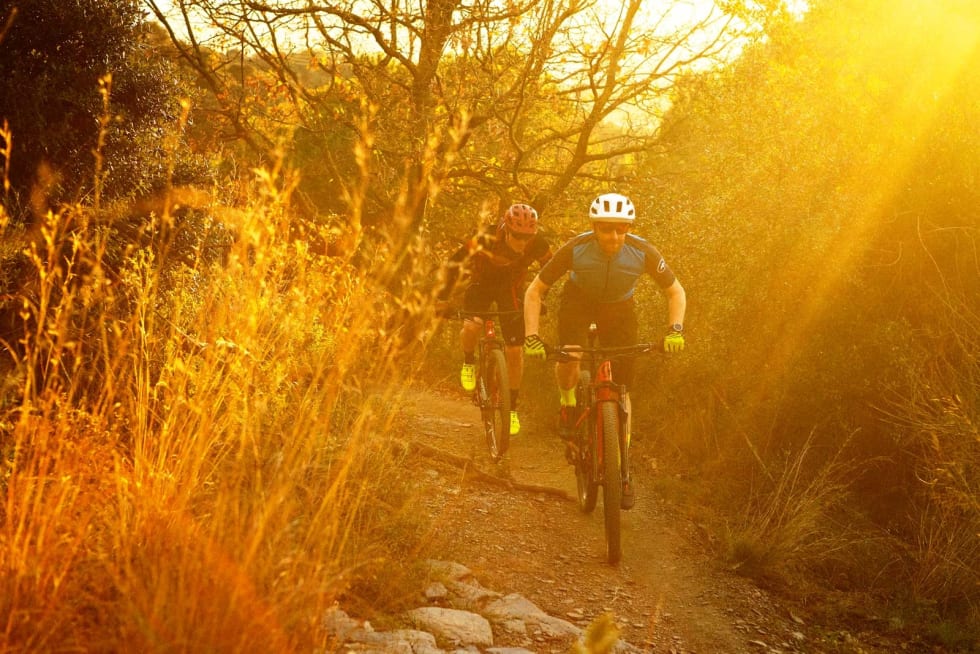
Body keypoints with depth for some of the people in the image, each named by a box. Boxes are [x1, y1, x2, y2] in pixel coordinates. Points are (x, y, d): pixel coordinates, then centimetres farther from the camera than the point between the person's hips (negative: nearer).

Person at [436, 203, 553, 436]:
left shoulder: (538, 245, -27)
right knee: (471, 327, -31)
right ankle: (469, 361, 4)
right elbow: (455, 262, -22)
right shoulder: (486, 239, -34)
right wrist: (443, 296, -20)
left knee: (514, 350, -5)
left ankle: (512, 408, 12)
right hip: (482, 281, -1)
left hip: (511, 288, 1)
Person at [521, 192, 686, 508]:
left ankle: (622, 470, 7)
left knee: (621, 389, -4)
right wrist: (531, 336, -32)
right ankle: (568, 405, 2)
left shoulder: (643, 252, -28)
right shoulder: (575, 249, -31)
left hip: (618, 308, 1)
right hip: (578, 301, -1)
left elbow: (676, 292, -13)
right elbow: (534, 291, -21)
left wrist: (675, 329, -30)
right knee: (569, 358, -32)